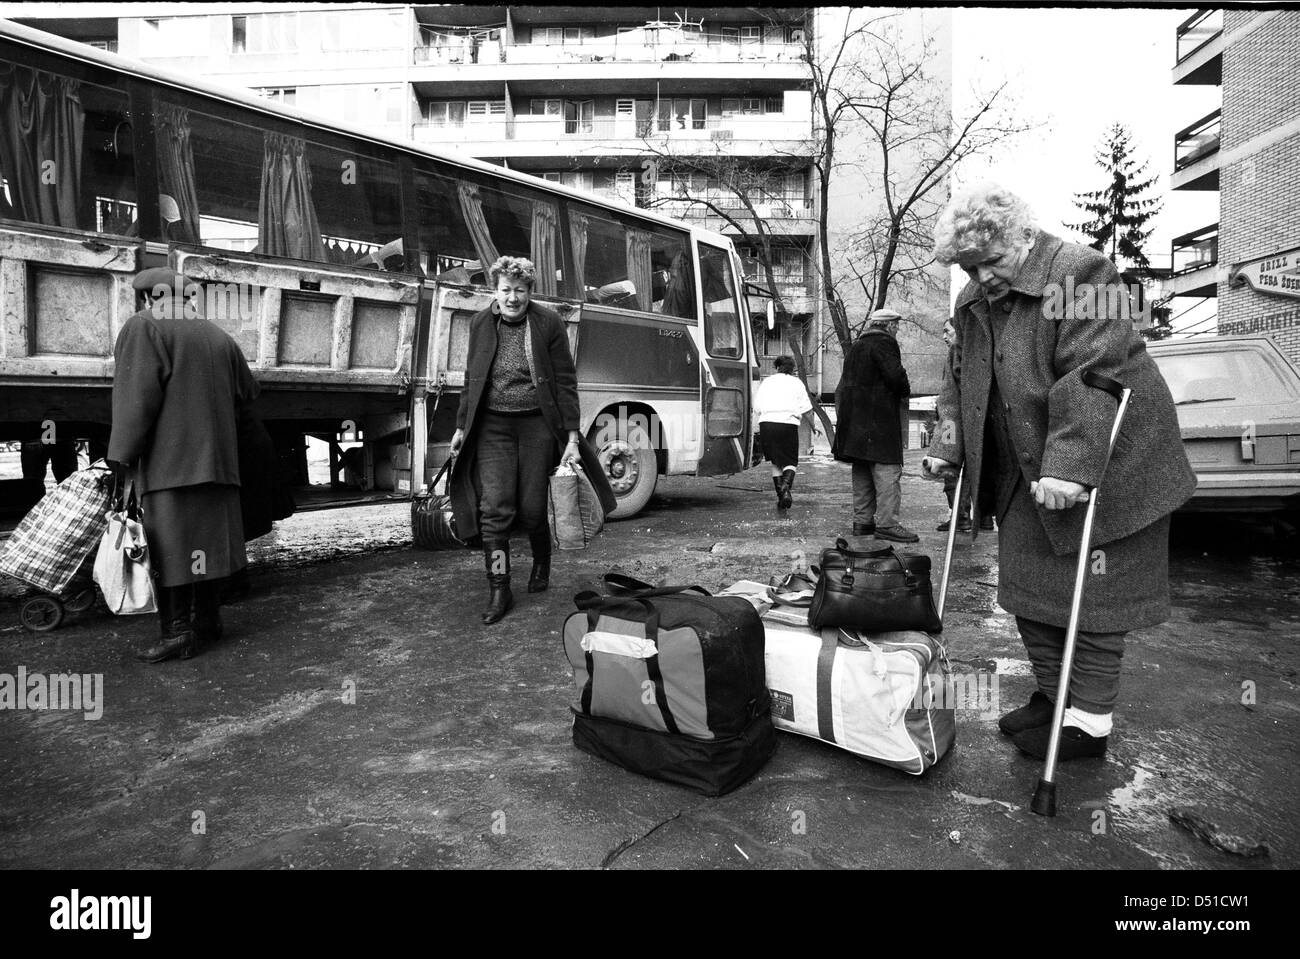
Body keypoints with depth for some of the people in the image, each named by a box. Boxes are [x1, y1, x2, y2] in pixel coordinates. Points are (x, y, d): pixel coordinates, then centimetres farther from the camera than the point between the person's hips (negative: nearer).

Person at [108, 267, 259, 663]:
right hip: (215, 459, 6)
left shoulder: (143, 327, -2)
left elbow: (137, 395, -12)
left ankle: (178, 630, -9)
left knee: (170, 540, -6)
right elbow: (247, 392, 20)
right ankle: (207, 622, 13)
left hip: (169, 458, -6)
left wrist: (120, 456, -10)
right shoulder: (218, 336, 15)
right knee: (207, 537, 9)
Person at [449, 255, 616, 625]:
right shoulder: (480, 323, 5)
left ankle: (541, 563, 33)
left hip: (536, 424, -2)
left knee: (532, 508, 2)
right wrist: (462, 426, 12)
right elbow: (472, 379, 13)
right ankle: (499, 591, 3)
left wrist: (572, 437, -9)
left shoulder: (549, 324, -4)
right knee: (494, 507, -6)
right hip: (493, 425, 2)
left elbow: (565, 382, -4)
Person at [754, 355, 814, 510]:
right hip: (788, 423, -2)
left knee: (775, 461, 14)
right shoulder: (796, 383, 12)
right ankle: (786, 486, -23)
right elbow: (807, 410, 7)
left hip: (766, 422, 2)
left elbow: (756, 409, 11)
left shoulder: (766, 382, 16)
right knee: (790, 461, 5)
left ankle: (780, 494, 10)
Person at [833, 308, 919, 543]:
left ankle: (862, 521, 16)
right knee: (887, 471, -8)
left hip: (853, 417, 9)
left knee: (863, 474, 12)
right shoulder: (883, 343, -7)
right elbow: (895, 374, -20)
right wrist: (905, 391, -1)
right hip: (878, 418, -9)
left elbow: (846, 384, 20)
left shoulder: (856, 347, 20)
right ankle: (886, 523, -11)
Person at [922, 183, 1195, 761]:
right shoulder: (972, 302, 8)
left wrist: (1069, 466, -32)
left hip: (1104, 469, -7)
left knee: (1091, 595, 0)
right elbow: (960, 381, 14)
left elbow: (1090, 378, -25)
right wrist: (948, 447, 2)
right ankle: (1053, 697, 27)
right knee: (1027, 586, 11)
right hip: (1025, 476, 8)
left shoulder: (1079, 273, -16)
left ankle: (1090, 723, 13)